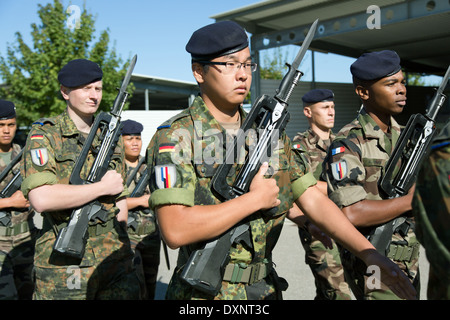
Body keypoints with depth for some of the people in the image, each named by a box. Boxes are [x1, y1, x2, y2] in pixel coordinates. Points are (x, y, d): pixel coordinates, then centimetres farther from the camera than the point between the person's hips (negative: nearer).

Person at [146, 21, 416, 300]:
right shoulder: (176, 136, -14)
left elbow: (314, 201, 1)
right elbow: (175, 231, -26)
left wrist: (369, 253, -8)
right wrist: (255, 198, -19)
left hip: (265, 288, 6)